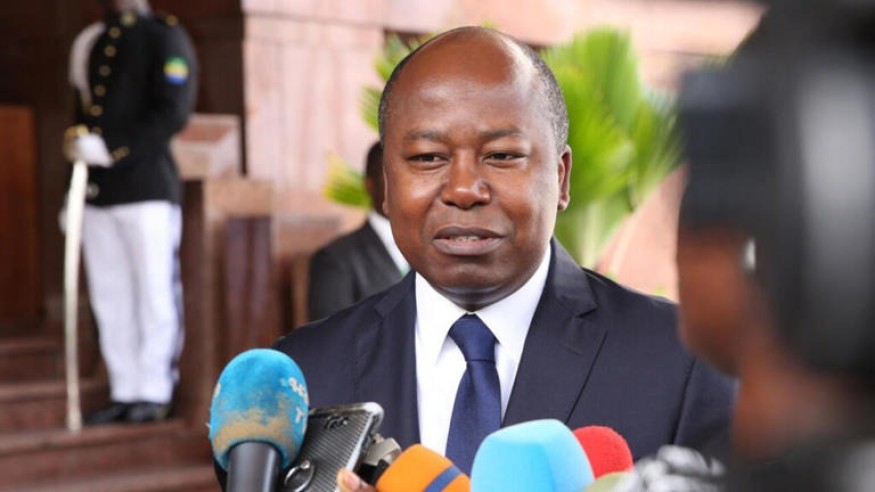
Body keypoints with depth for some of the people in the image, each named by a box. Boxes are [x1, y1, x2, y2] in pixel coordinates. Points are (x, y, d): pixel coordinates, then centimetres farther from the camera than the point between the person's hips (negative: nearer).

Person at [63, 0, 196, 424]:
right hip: (98, 194, 6)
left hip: (147, 188, -6)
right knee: (109, 298, 7)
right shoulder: (89, 42, 19)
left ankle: (153, 394, 4)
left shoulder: (166, 38, 0)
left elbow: (173, 115, -11)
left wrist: (112, 150, -17)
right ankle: (125, 393, 15)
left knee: (154, 294, -2)